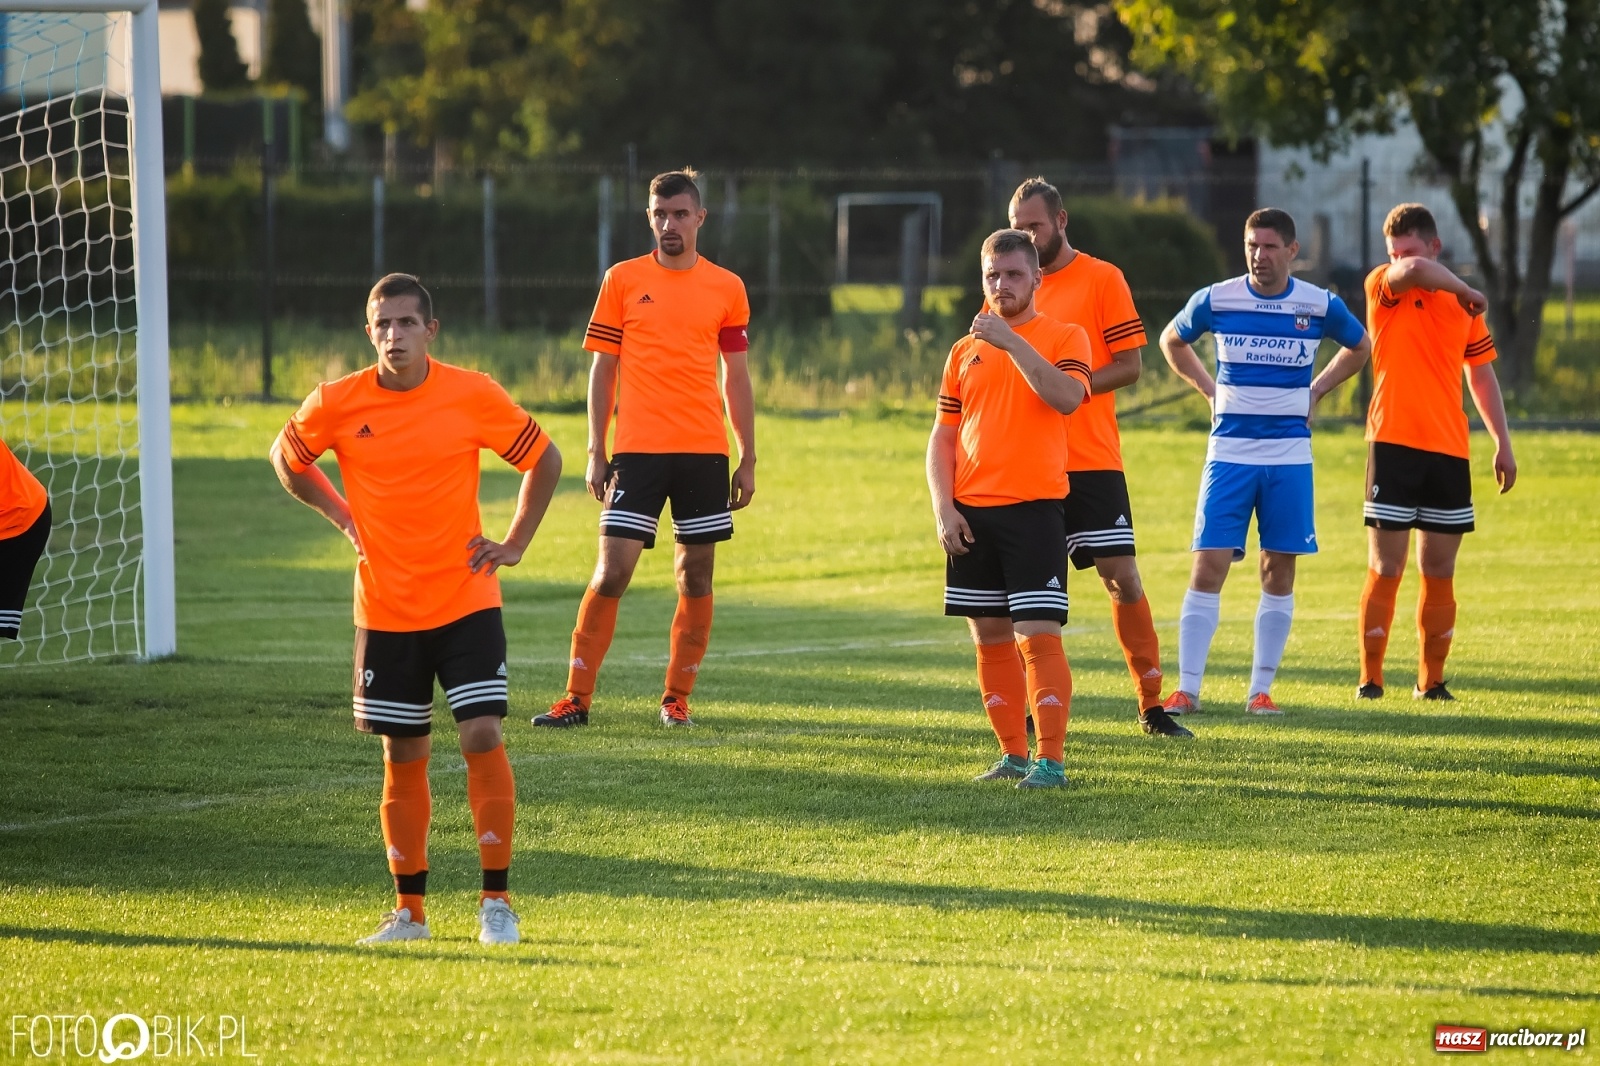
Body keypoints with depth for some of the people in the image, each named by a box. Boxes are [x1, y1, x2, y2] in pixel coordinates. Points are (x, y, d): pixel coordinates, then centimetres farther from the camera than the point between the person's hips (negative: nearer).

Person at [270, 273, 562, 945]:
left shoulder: (473, 396, -7)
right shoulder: (336, 404, -4)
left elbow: (544, 459, 7)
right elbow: (286, 459, 16)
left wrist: (515, 544, 3)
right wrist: (342, 516, 7)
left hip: (465, 602, -1)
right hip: (385, 609, 1)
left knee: (483, 737, -12)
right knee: (402, 757, 6)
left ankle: (496, 902, -3)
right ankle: (409, 910, 16)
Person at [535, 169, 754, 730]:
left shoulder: (727, 288, 7)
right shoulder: (623, 280, 4)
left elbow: (737, 378, 11)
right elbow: (602, 369, 6)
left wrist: (748, 459, 8)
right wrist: (596, 453, 0)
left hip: (704, 452, 2)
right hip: (637, 451, -2)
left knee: (696, 578, 3)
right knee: (611, 573, -7)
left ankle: (677, 698, 13)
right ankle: (577, 697, -1)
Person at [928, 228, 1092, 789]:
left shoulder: (1064, 337, 1)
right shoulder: (965, 351, 14)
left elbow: (1067, 397, -18)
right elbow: (943, 436, 14)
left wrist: (1012, 342, -21)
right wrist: (943, 508, 2)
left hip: (1034, 509, -5)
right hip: (970, 512, 5)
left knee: (1038, 633, -11)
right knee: (990, 636, 7)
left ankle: (1051, 758, -10)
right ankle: (1013, 754, 15)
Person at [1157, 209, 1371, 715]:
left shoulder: (1320, 306, 0)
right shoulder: (1215, 300, -2)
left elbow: (1359, 347, 20)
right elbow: (1171, 340, 17)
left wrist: (1314, 391, 10)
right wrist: (1209, 389, 7)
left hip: (1290, 455, 1)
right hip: (1229, 450, -1)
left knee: (1279, 572, 3)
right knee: (1208, 567, -9)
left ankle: (1261, 689, 11)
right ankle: (1186, 689, -7)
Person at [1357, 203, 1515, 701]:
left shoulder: (1463, 305, 12)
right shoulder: (1382, 287, 0)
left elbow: (1481, 376, 19)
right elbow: (1414, 271, -24)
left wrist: (1503, 443, 15)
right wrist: (1465, 289, -9)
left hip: (1449, 452, 4)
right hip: (1394, 445, -4)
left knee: (1439, 574, 5)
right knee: (1385, 570, -4)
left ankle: (1432, 680, 11)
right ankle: (1370, 679, 0)